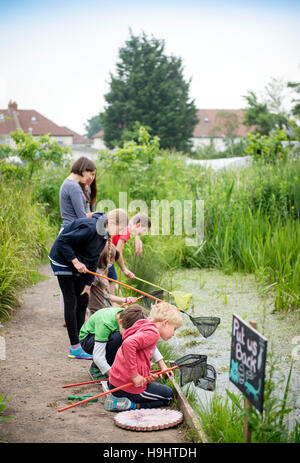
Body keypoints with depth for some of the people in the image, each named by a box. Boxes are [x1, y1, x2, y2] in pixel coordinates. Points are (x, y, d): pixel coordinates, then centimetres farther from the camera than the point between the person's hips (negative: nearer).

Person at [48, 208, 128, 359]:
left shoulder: (104, 234, 2)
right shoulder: (90, 228, -28)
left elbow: (94, 259, 7)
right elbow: (63, 241, -28)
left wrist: (88, 284, 5)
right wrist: (75, 261, -27)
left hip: (79, 265, 9)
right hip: (63, 261, -9)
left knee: (83, 301, 9)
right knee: (71, 302, -7)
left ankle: (80, 341, 17)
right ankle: (75, 347, -3)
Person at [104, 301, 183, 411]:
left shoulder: (144, 329, 17)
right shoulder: (152, 333, -14)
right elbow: (128, 344, -32)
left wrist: (147, 376, 3)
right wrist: (135, 375, -26)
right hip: (129, 387, -9)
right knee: (168, 395, 13)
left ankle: (115, 396, 9)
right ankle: (127, 404, -6)